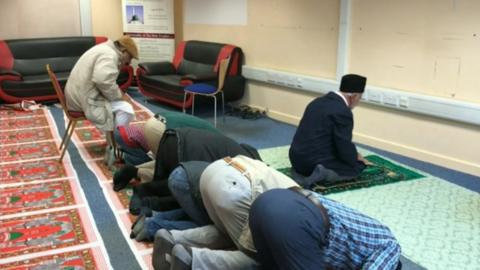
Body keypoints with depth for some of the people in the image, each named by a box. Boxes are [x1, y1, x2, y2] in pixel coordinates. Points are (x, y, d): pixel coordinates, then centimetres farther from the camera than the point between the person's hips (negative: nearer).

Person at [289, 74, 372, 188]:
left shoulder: (318, 101, 11)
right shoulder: (343, 112, -16)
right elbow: (345, 148, -16)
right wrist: (358, 157, 7)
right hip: (315, 161, -8)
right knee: (358, 165, 10)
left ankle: (302, 172, 7)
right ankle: (322, 175, -11)